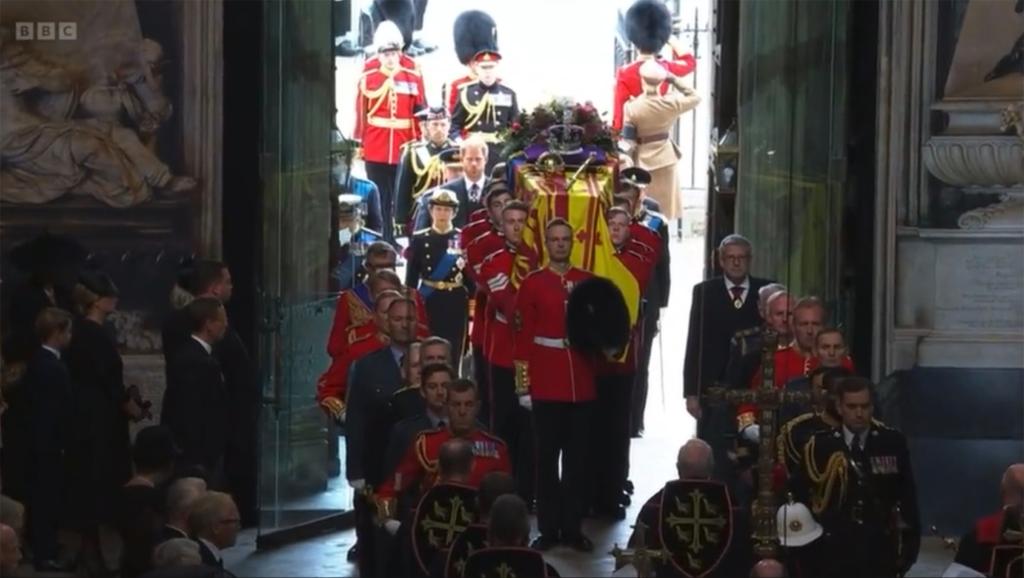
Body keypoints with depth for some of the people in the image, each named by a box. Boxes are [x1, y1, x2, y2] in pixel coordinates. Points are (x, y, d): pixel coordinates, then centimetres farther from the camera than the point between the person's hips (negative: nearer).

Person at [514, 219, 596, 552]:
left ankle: (573, 527, 11)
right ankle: (548, 528, 6)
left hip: (582, 385, 2)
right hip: (546, 386, -2)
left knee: (578, 458, 5)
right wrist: (523, 387, -6)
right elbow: (523, 338, -2)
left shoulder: (589, 282, 8)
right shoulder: (531, 284, 0)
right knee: (546, 457, 1)